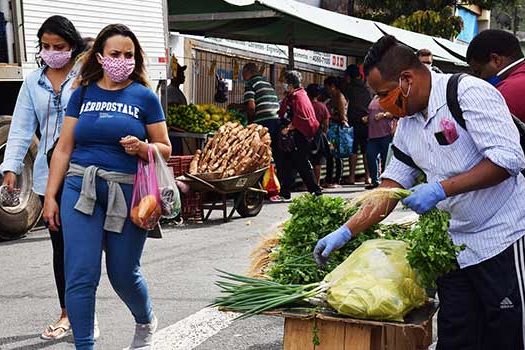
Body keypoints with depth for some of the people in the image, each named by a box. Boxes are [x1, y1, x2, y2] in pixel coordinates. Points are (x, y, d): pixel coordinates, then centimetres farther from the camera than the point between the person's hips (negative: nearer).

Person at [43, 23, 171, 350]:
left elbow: (165, 149, 6)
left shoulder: (145, 96, 3)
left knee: (124, 274, 10)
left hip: (128, 192, -1)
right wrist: (51, 196, 4)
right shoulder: (82, 94, 8)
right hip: (81, 188, 2)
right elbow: (64, 149, 9)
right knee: (80, 277, -5)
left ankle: (147, 323, 40)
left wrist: (141, 147, -15)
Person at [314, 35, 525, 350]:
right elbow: (390, 188, 13)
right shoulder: (407, 125, 11)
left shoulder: (468, 92, -14)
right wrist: (345, 233, 4)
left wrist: (440, 189, -23)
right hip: (454, 247, 7)